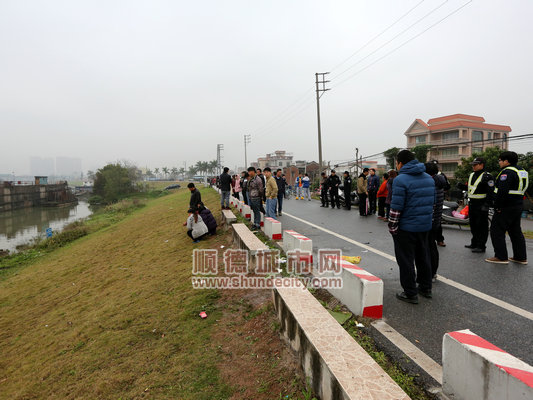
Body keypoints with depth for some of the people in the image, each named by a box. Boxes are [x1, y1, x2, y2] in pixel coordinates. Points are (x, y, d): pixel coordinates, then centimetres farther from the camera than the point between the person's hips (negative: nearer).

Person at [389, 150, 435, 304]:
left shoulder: (401, 179, -16)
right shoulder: (429, 178, 9)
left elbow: (396, 207, -20)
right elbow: (432, 202, 13)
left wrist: (392, 227, -11)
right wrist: (426, 218, 19)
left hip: (406, 227, -8)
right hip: (425, 226, 8)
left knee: (406, 261, 3)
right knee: (423, 257, 21)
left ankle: (411, 294, 10)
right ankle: (426, 288, 32)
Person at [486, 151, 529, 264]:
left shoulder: (507, 172, -17)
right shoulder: (522, 172, 16)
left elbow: (502, 191, -25)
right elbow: (520, 190, 18)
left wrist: (497, 206, -18)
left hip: (506, 208, -10)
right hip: (518, 206, 10)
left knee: (497, 231, -3)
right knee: (516, 231, 16)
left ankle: (501, 257, -2)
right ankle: (521, 257, 22)